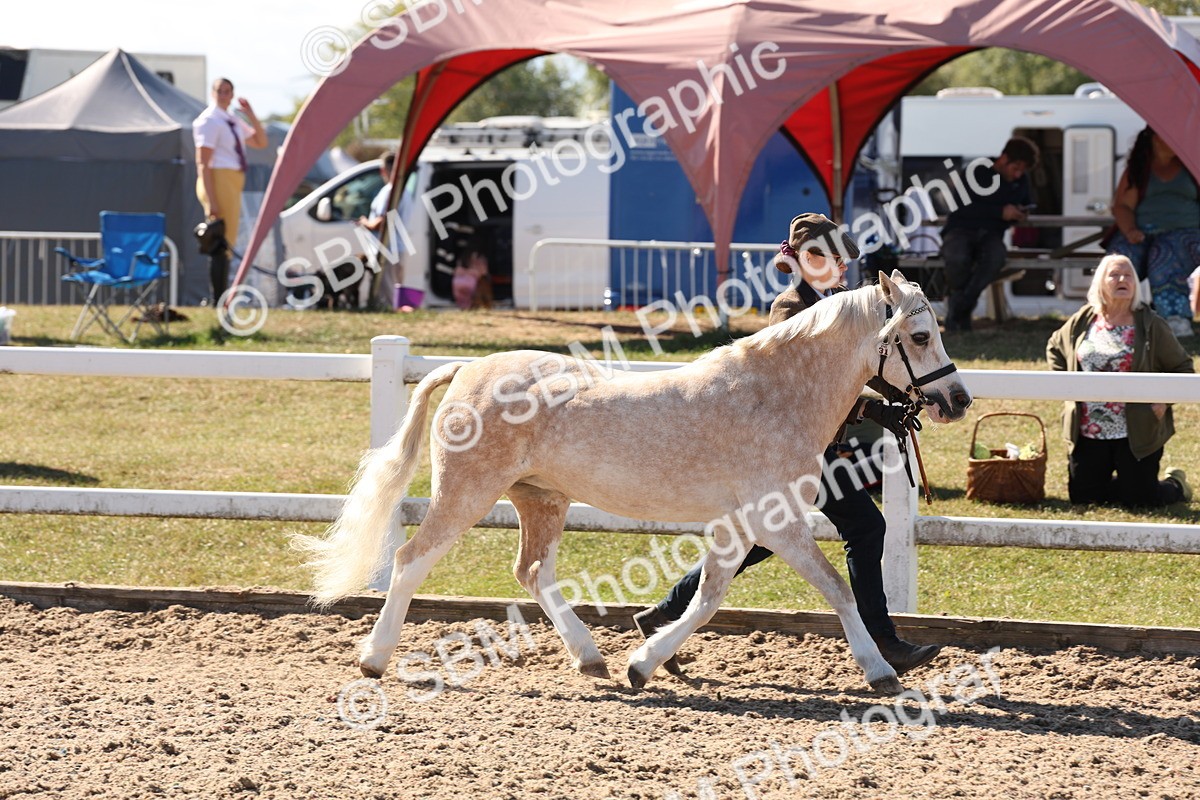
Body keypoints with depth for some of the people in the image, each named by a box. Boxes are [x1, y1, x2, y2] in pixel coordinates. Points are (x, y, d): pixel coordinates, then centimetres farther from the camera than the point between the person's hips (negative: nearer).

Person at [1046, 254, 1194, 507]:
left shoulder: (1151, 326, -5)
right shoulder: (1081, 322, 4)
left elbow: (1182, 368, 2)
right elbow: (1054, 347, 23)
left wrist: (1164, 399, -12)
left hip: (1136, 435, -4)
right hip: (1088, 433, 4)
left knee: (1139, 500, -5)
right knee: (1082, 496, 6)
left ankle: (1175, 485, 30)